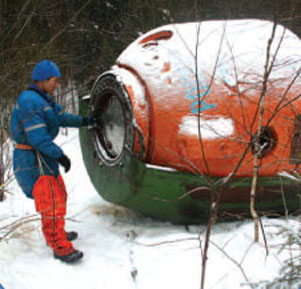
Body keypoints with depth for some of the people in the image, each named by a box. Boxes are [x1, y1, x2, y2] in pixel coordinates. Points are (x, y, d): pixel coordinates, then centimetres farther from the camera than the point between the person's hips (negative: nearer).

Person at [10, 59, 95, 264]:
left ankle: (54, 233, 39)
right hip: (32, 160, -11)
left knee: (59, 195, 22)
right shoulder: (30, 101, -23)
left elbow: (60, 117, 24)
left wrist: (83, 121, 22)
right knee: (51, 202, -9)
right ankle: (60, 247, -4)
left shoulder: (43, 99, 11)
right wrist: (60, 155, -22)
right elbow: (38, 137, -26)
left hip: (44, 157, 11)